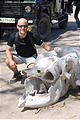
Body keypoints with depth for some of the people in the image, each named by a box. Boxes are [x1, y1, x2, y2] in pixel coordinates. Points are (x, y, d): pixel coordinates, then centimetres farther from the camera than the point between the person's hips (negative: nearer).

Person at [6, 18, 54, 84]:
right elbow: (8, 50, -15)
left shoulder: (31, 36, -25)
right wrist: (11, 60, -32)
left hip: (31, 57, -2)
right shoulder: (13, 36, -19)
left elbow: (44, 45, -16)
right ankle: (17, 74, 5)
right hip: (19, 56, 3)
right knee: (8, 61, -24)